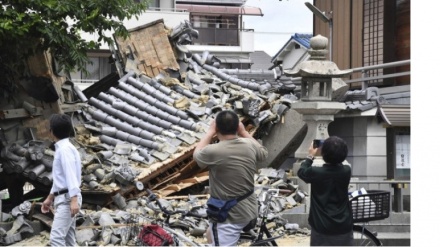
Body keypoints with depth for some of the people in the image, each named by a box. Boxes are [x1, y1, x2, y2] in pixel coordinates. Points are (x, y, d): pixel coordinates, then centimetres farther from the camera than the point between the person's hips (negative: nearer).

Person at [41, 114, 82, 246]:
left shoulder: (64, 149, -13)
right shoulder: (61, 148, 16)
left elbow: (71, 175, -22)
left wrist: (74, 200, -29)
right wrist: (50, 198, 30)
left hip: (67, 199, -10)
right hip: (63, 198, 10)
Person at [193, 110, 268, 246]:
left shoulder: (213, 151, -23)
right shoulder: (249, 145, -6)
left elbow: (197, 154, 2)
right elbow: (263, 153, 20)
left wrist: (210, 132, 11)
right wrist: (243, 132, 21)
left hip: (229, 216, -8)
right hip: (249, 209, 8)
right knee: (211, 235, 31)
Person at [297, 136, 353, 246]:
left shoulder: (316, 172, -15)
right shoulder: (346, 171, -6)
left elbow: (301, 171, 9)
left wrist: (311, 156, 22)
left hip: (322, 228, -2)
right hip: (344, 227, 3)